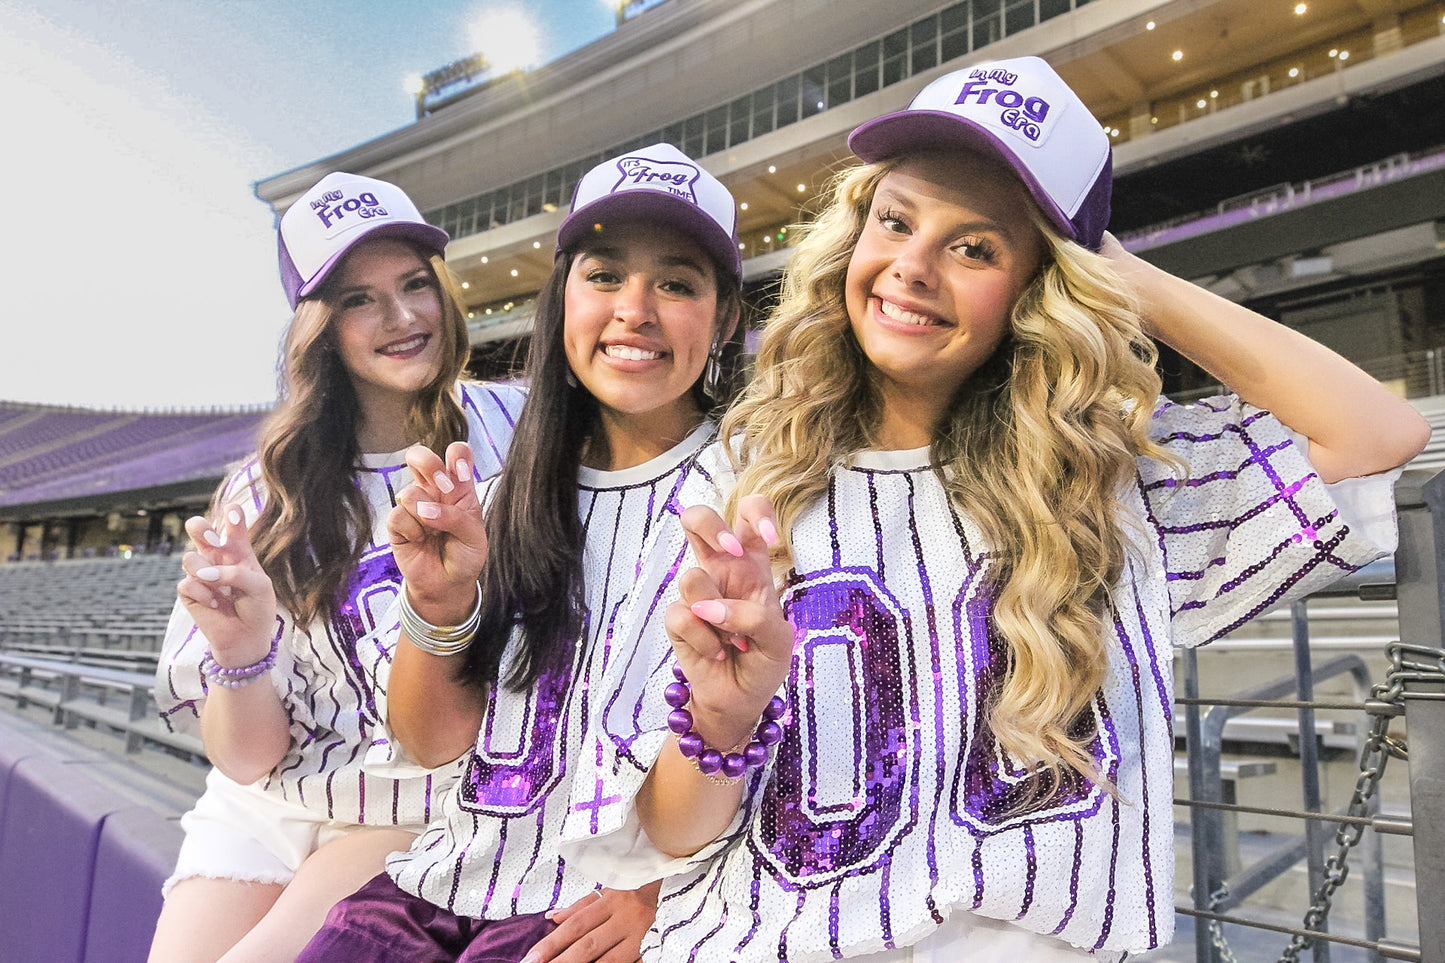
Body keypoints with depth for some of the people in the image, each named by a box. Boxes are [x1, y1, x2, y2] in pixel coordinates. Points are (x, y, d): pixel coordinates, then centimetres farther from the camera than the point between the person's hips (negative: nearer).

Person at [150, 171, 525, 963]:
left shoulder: (515, 431, -10)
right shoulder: (268, 493, -1)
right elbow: (247, 759, -3)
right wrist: (243, 656, -22)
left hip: (431, 823, -3)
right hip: (267, 815, 3)